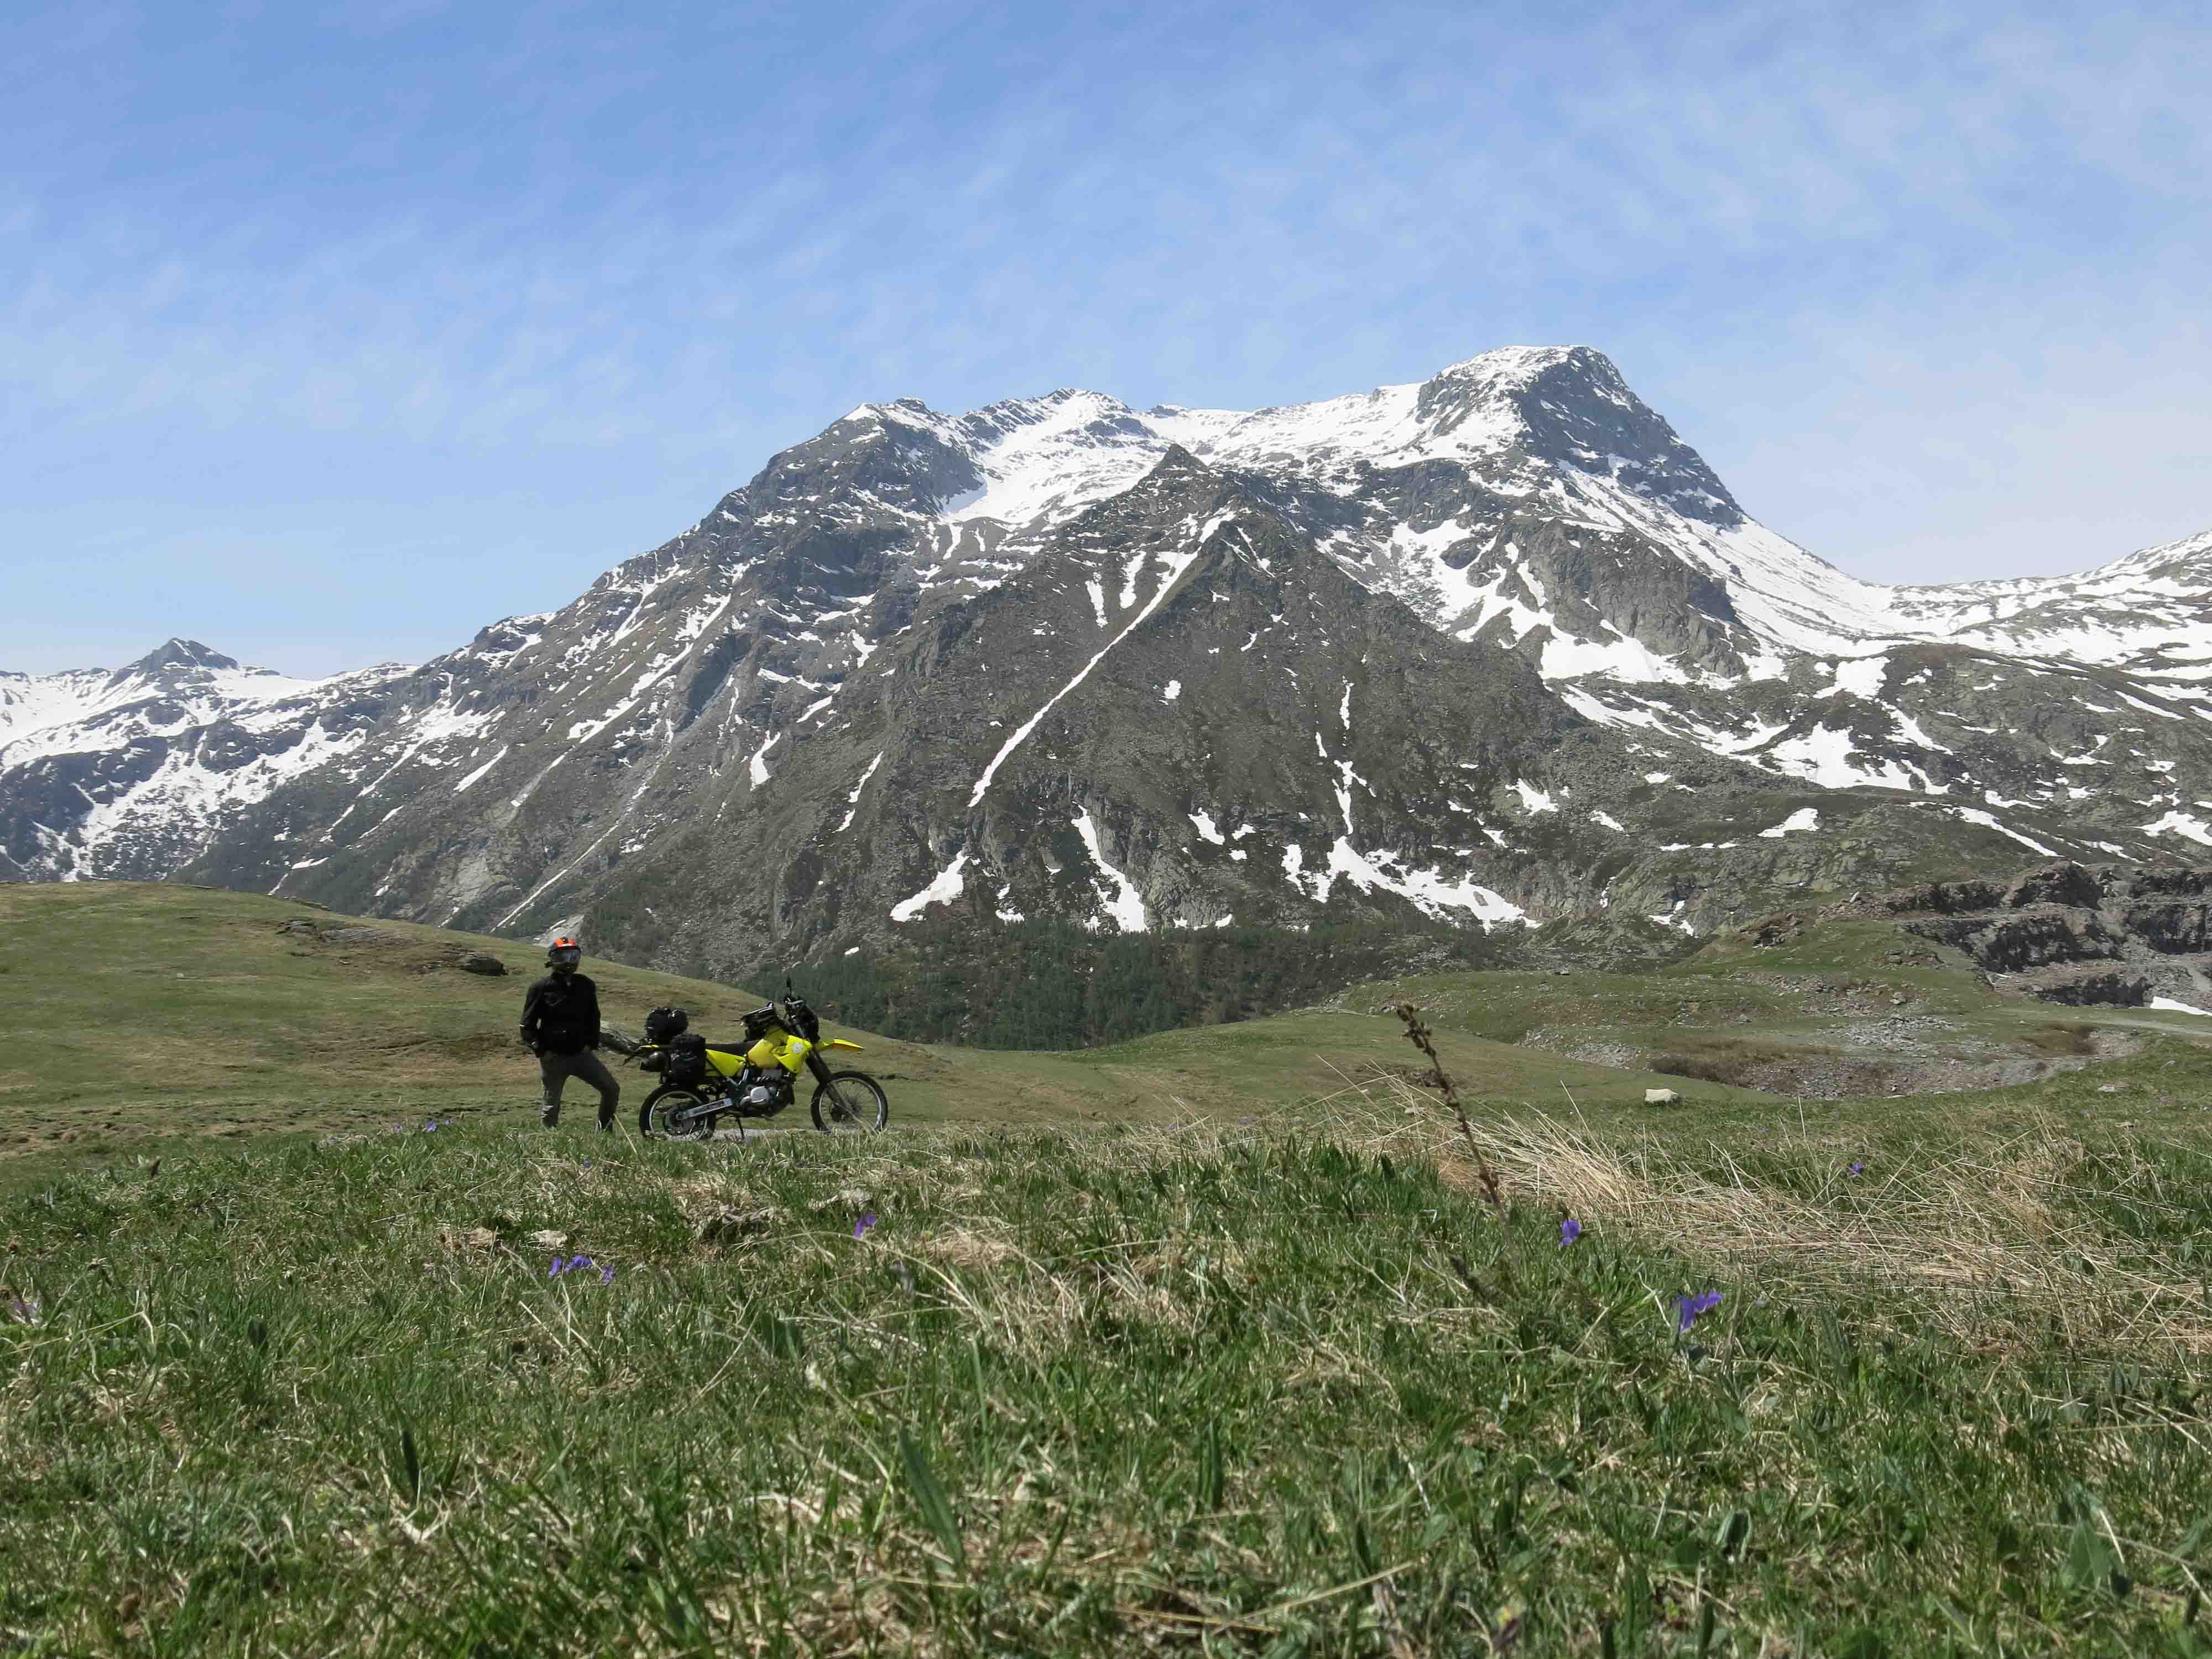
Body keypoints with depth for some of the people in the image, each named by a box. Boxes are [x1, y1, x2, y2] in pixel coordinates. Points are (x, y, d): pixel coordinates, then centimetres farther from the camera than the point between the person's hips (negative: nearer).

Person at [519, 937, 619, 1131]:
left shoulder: (586, 986, 7)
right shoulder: (541, 989, -4)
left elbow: (593, 1018, 18)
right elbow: (528, 1025, -2)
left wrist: (591, 1044, 5)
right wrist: (541, 1050, -12)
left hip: (581, 1054, 3)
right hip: (553, 1057, -3)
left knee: (612, 1090, -5)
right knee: (552, 1106, 3)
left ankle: (604, 1133, 9)